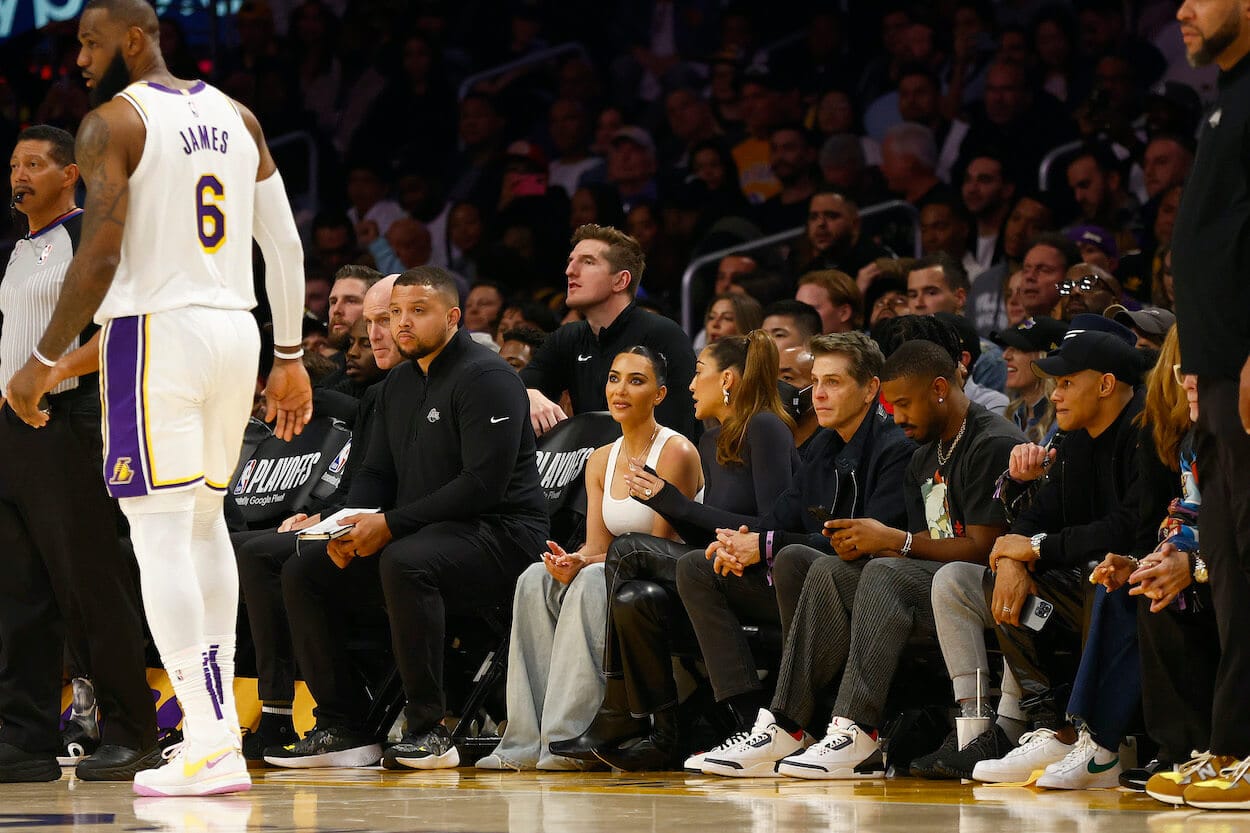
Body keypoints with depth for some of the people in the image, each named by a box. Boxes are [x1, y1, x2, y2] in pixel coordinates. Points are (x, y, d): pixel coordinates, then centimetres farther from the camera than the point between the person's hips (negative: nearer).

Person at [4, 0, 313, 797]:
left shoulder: (112, 122, -7)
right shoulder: (236, 117, 13)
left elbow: (100, 257, -15)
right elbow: (285, 245, 12)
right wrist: (291, 358, 18)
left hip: (155, 331, -7)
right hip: (235, 330, 7)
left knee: (162, 536, -5)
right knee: (205, 518, 22)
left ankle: (210, 750, -12)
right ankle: (220, 718, 22)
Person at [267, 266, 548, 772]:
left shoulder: (485, 377, -12)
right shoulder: (398, 384, 16)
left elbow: (484, 483, -21)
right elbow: (376, 473, 19)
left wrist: (391, 525, -22)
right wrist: (351, 526, -5)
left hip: (500, 535, -9)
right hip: (421, 534, 9)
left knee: (405, 562, -38)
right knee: (302, 572, -2)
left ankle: (428, 729, -32)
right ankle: (342, 728, -4)